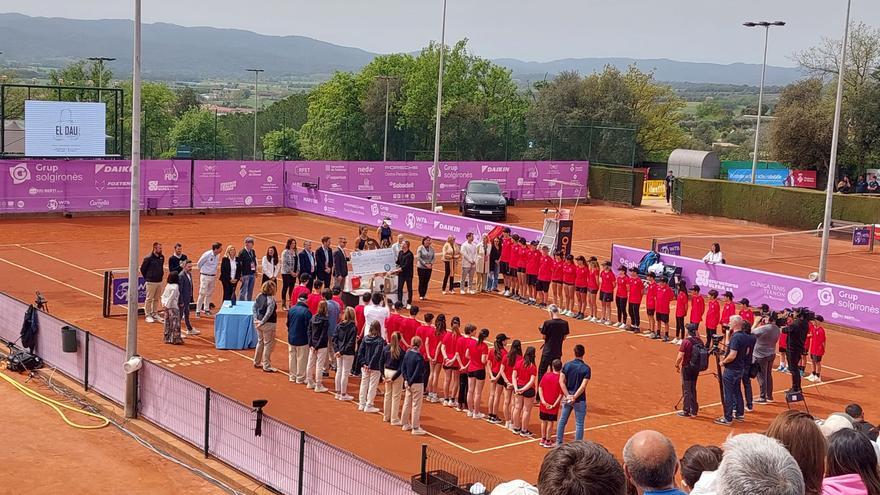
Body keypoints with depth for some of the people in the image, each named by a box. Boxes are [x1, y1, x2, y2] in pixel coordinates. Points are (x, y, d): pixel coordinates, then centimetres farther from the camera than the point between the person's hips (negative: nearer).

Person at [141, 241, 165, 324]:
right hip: (151, 282, -6)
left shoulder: (162, 257, 5)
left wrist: (161, 275, 13)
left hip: (159, 282, 6)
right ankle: (147, 315, 6)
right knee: (149, 299, 0)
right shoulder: (149, 258, -13)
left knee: (157, 299, 13)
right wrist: (147, 278, 2)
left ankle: (155, 314, 22)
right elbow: (142, 268, -5)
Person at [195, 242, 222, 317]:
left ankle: (206, 309, 25)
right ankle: (198, 310, 0)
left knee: (209, 294, 13)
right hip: (205, 276, -6)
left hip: (213, 276, 6)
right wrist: (203, 271, 8)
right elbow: (199, 264, -5)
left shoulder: (218, 256, 0)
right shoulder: (207, 255, -18)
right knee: (202, 293, -6)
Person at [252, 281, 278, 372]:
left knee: (260, 342, 22)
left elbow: (254, 307, 5)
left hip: (259, 322, 8)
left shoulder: (260, 296, 2)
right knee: (268, 344, 3)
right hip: (268, 324, -8)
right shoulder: (271, 299, -18)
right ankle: (266, 366, 8)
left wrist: (256, 319, 3)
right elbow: (269, 312, -22)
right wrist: (262, 322, -15)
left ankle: (257, 362, 34)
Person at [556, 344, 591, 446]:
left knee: (562, 421, 17)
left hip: (567, 398, 3)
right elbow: (583, 386, -19)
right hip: (580, 399, -3)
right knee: (579, 424, 6)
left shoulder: (567, 365, -3)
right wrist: (574, 398, -16)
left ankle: (558, 443, 25)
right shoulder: (586, 368, -12)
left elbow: (561, 381, -8)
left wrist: (568, 395, -10)